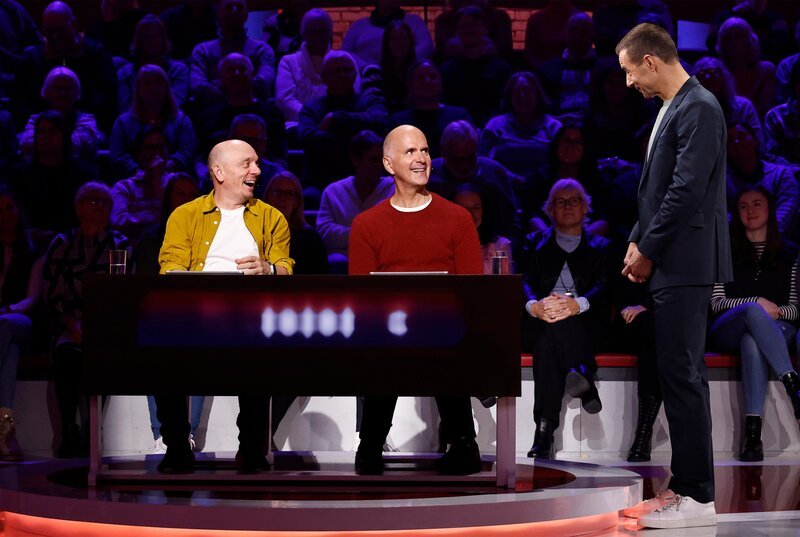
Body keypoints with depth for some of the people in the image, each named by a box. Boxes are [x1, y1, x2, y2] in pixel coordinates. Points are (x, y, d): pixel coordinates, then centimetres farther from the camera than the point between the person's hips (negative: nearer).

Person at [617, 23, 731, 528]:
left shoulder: (699, 108, -14)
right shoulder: (673, 108, 15)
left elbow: (687, 190, -19)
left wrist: (648, 251, -12)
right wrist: (637, 241, 9)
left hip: (686, 264, -10)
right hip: (671, 264, 10)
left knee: (682, 374, -8)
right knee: (679, 374, 11)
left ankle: (698, 497, -5)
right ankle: (689, 485, 16)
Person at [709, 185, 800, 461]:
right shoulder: (726, 250, 16)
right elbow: (716, 302, 5)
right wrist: (757, 303, -10)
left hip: (777, 328, 0)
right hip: (728, 330, 0)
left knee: (752, 342, -40)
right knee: (753, 311, -38)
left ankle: (753, 430, -52)